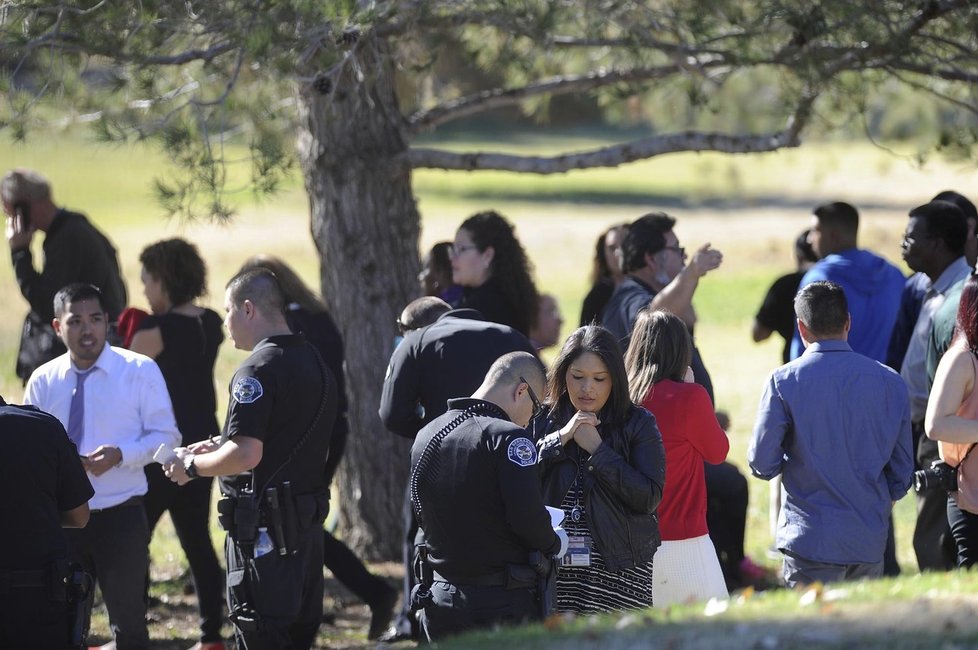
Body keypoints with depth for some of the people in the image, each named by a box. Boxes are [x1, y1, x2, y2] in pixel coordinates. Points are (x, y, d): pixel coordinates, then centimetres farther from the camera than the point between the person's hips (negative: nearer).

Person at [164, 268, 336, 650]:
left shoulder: (258, 370, -16)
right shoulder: (315, 364, 13)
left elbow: (246, 454, -24)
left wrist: (192, 466, -7)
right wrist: (218, 448, 19)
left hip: (263, 528, -9)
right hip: (308, 520, 9)